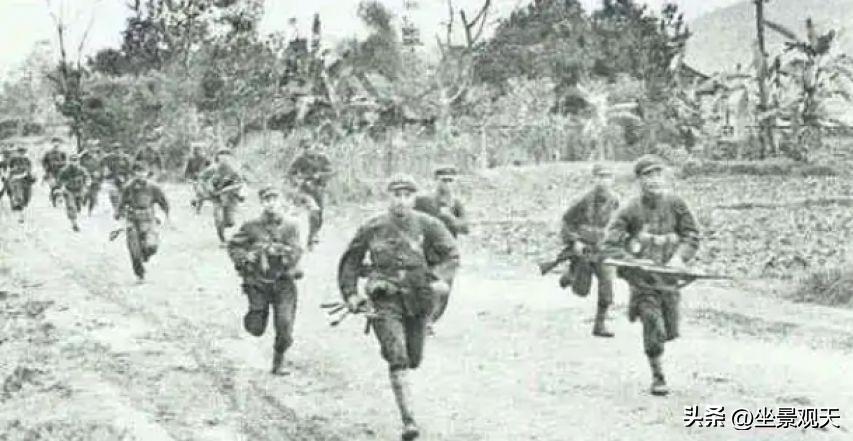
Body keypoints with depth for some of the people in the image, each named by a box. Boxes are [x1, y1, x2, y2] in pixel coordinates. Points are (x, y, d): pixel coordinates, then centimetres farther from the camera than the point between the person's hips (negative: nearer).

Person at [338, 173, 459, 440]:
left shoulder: (427, 225, -2)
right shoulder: (373, 228, -1)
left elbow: (451, 253, -8)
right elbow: (350, 260, 10)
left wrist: (442, 279, -26)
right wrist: (350, 294, 3)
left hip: (418, 300, 2)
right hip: (386, 301, -2)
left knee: (413, 360, 15)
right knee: (398, 360, -17)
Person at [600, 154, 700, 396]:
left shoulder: (675, 204, -3)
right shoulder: (630, 209, -9)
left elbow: (692, 235, 4)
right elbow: (609, 245, -8)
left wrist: (679, 257, -13)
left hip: (668, 276, 3)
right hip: (641, 278, -3)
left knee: (670, 332, 9)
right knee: (654, 327, -12)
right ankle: (657, 377, 6)